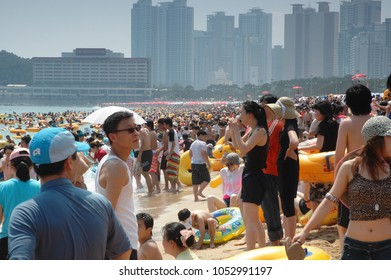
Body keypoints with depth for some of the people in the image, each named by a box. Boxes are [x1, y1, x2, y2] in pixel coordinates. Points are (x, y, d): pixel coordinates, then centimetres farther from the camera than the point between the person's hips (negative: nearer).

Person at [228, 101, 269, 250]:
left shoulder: (260, 131, -17)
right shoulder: (252, 130, 11)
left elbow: (244, 148, -28)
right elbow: (238, 146, 20)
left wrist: (236, 130, -18)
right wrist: (233, 131, 6)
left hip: (255, 178, -10)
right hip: (249, 175, 10)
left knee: (249, 219, -12)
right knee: (252, 218, 19)